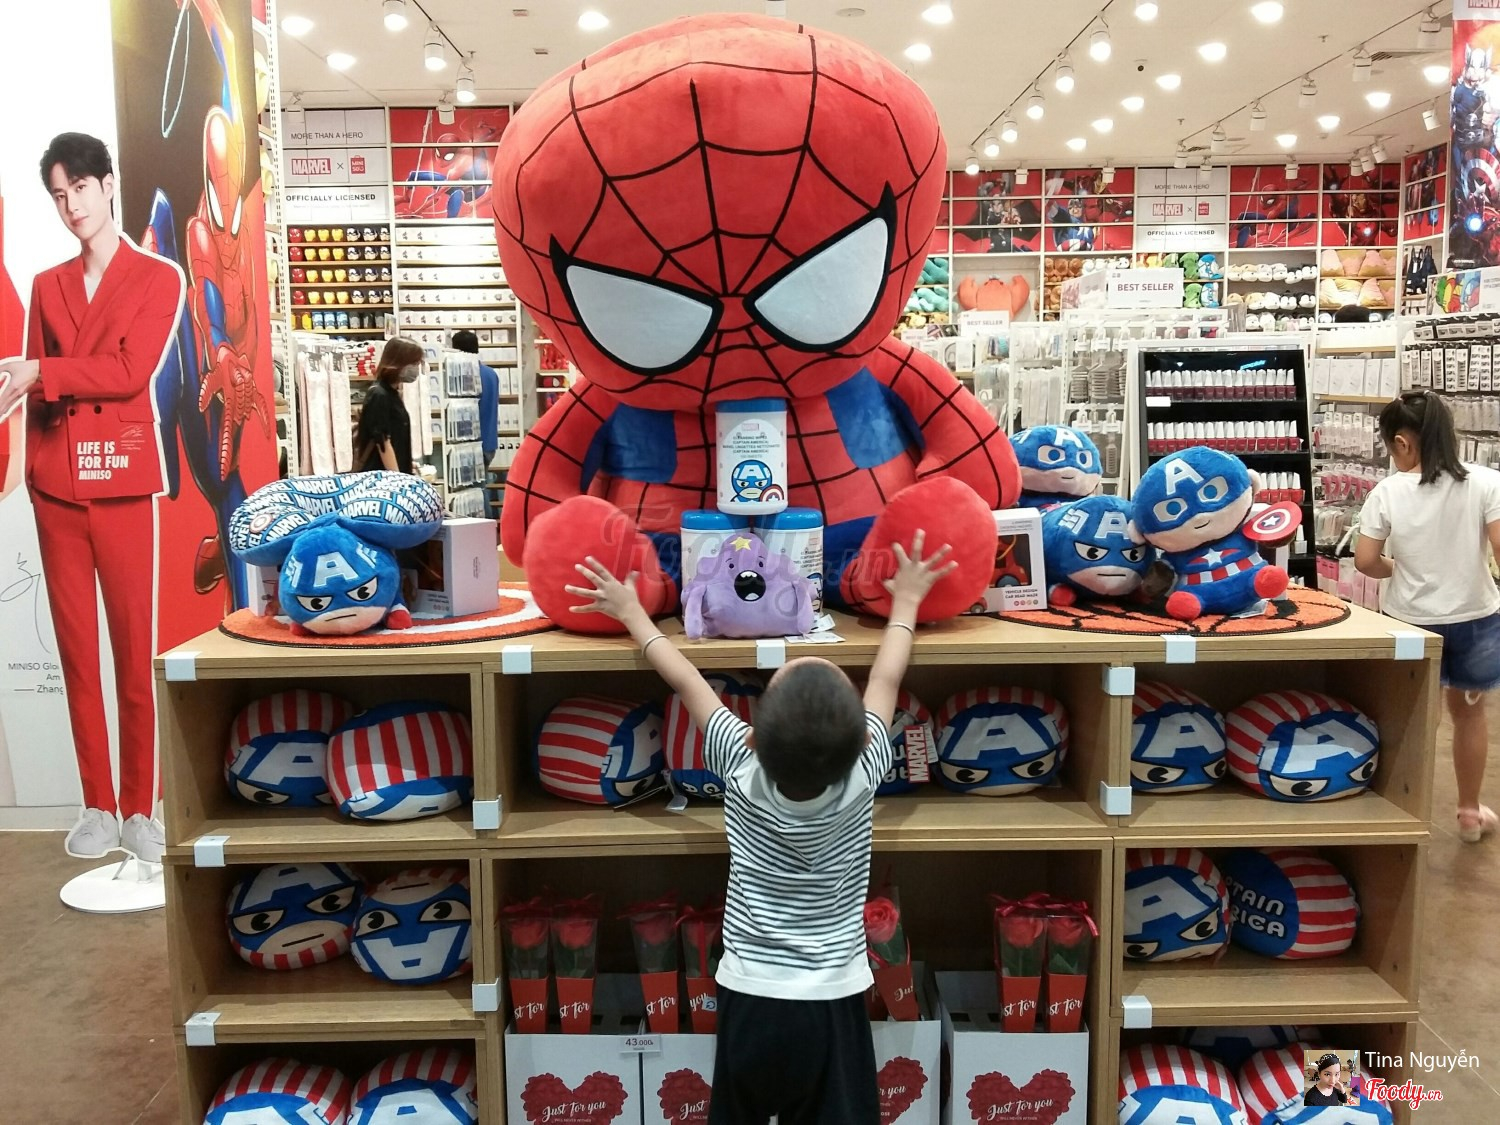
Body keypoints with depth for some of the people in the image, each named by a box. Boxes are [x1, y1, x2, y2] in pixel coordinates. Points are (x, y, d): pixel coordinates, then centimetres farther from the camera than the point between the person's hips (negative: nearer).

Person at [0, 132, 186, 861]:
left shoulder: (158, 279, 4)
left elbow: (130, 374, -8)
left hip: (123, 483, -4)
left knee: (136, 648, -1)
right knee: (76, 649, 5)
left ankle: (140, 805, 9)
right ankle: (97, 805, 15)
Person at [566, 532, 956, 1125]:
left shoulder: (743, 772, -16)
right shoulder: (863, 775, -16)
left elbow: (687, 682, -4)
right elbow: (885, 680, 0)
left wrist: (631, 612, 11)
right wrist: (905, 601, 15)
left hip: (750, 1000, 0)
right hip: (833, 1006, 0)